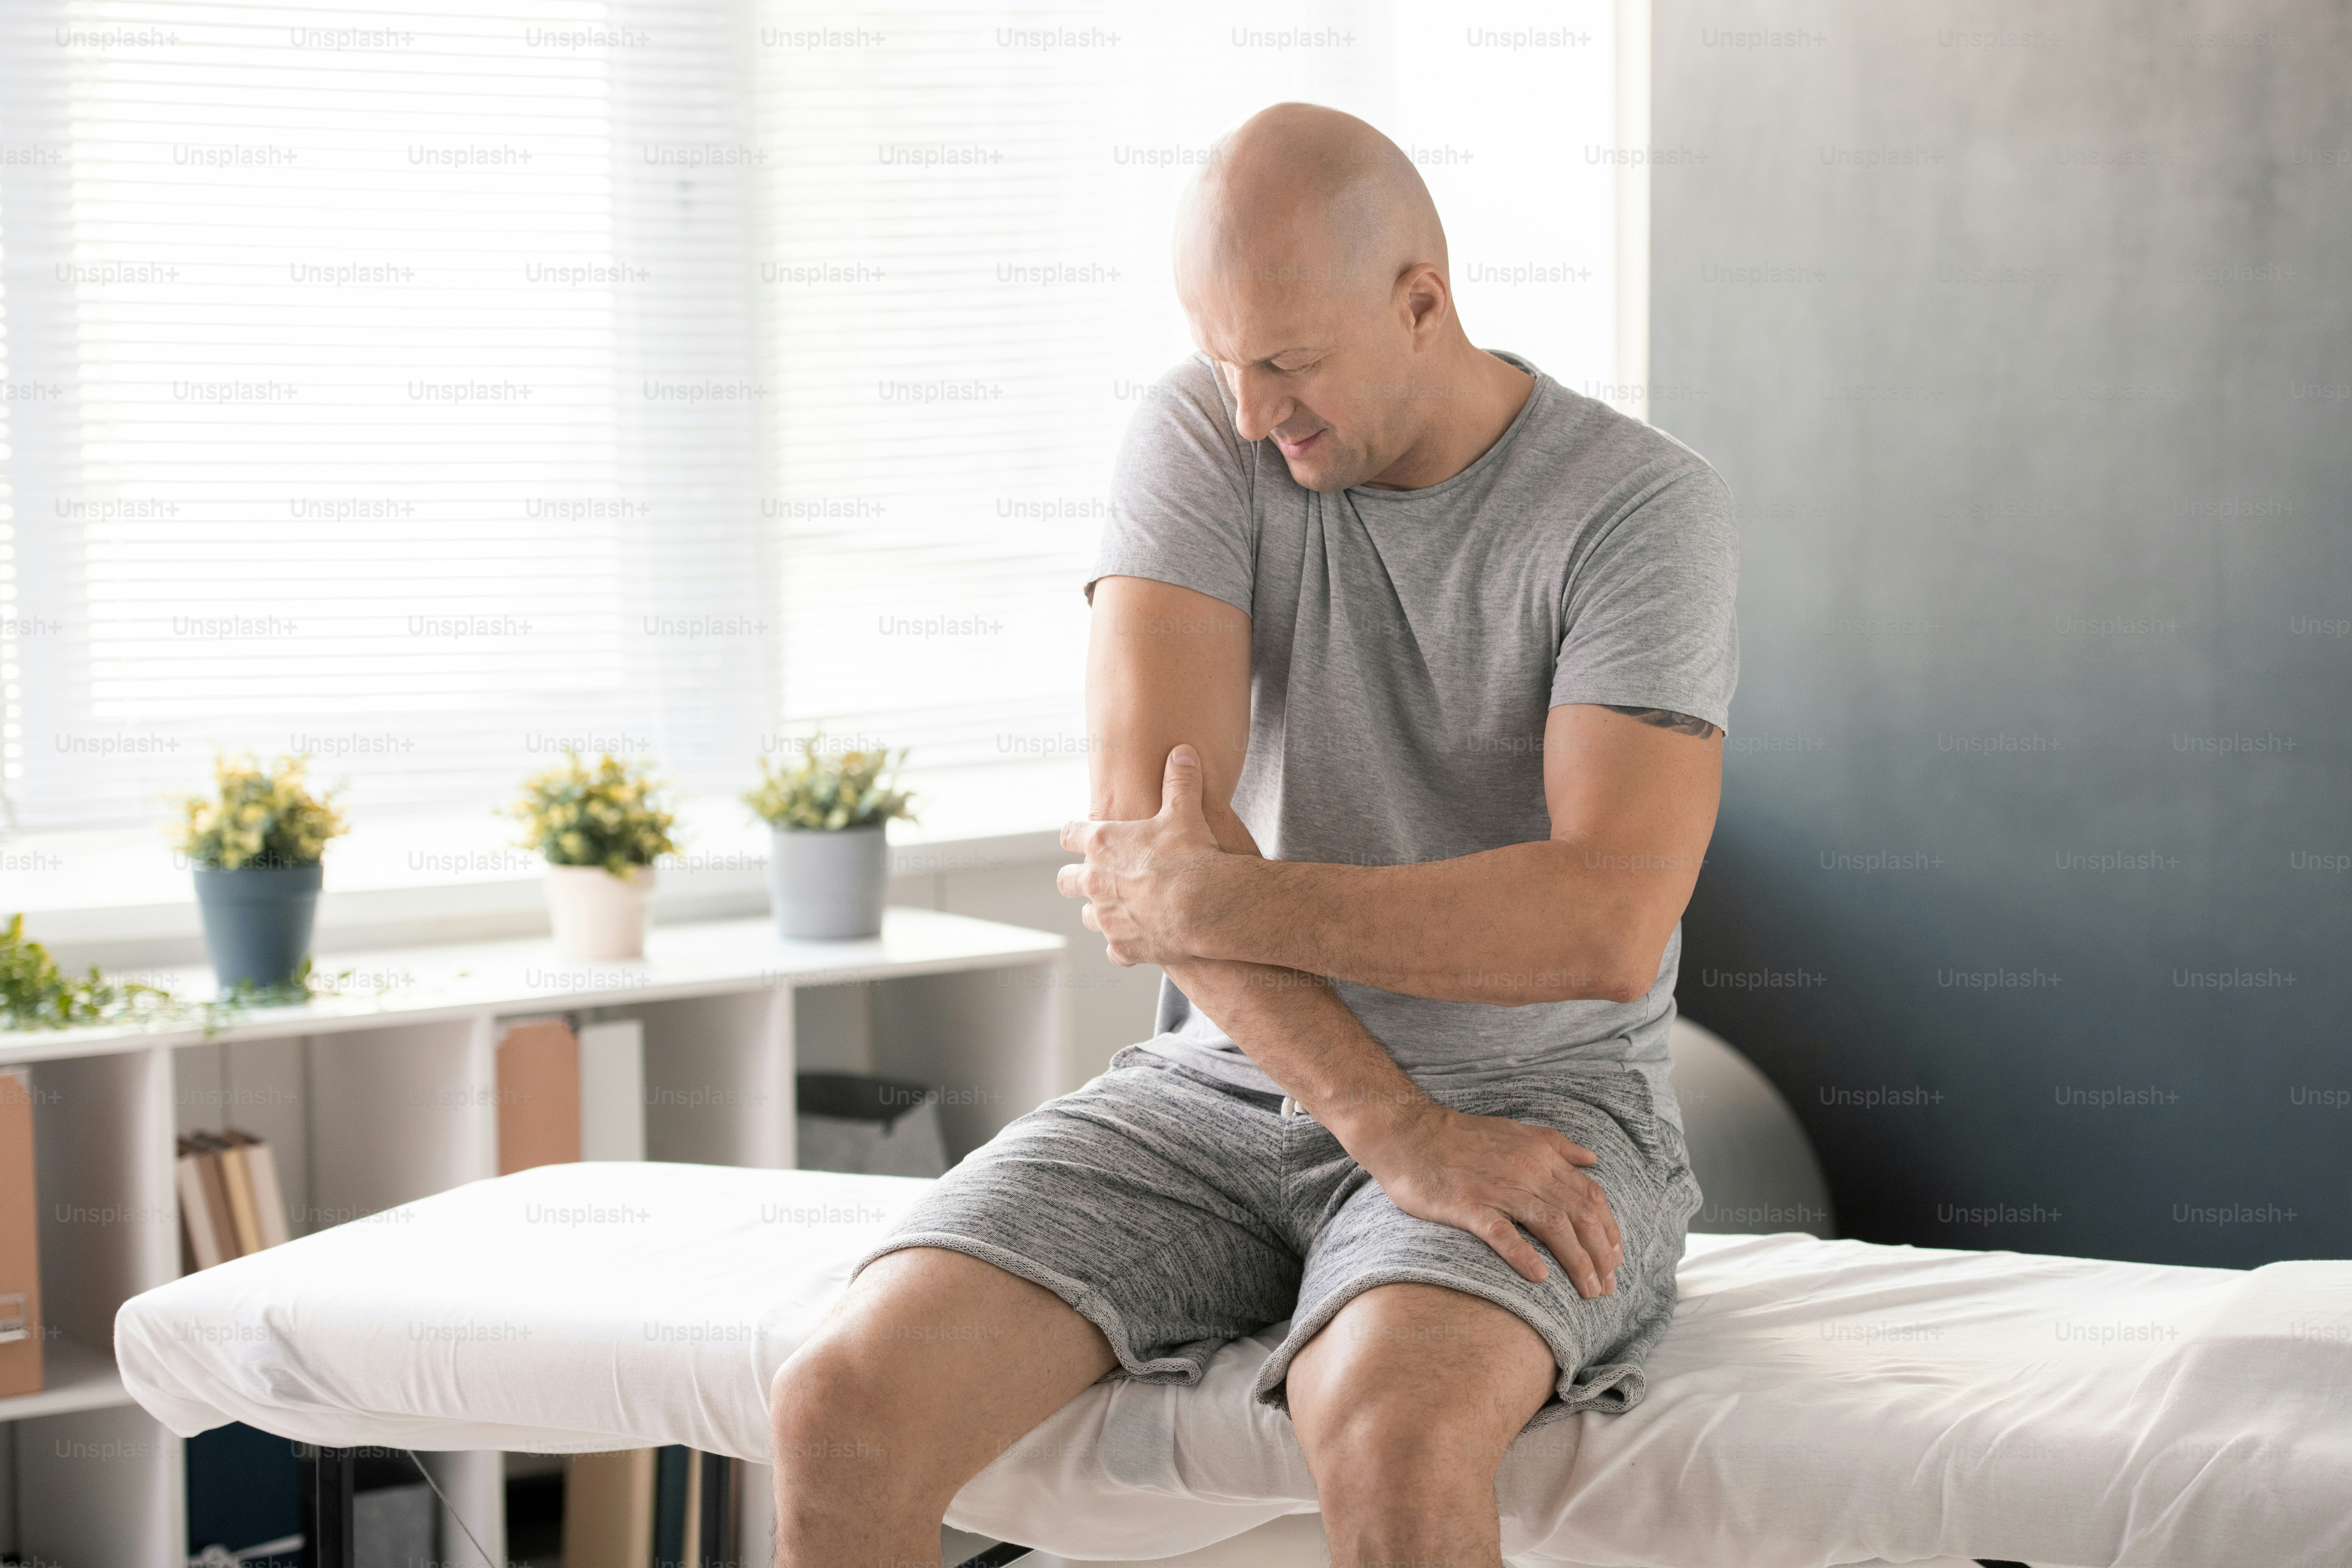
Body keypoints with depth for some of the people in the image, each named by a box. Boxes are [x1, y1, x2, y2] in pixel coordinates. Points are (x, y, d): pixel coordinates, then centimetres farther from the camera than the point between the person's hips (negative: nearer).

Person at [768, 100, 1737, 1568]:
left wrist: (1210, 902, -16)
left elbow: (1609, 925, -21)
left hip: (1535, 1103, -3)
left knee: (1393, 1431, -38)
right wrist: (1396, 1128, -22)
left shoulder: (1644, 508, -9)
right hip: (1233, 1081, 4)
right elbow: (1152, 830, -12)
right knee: (845, 1408, -20)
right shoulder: (1201, 435, 0)